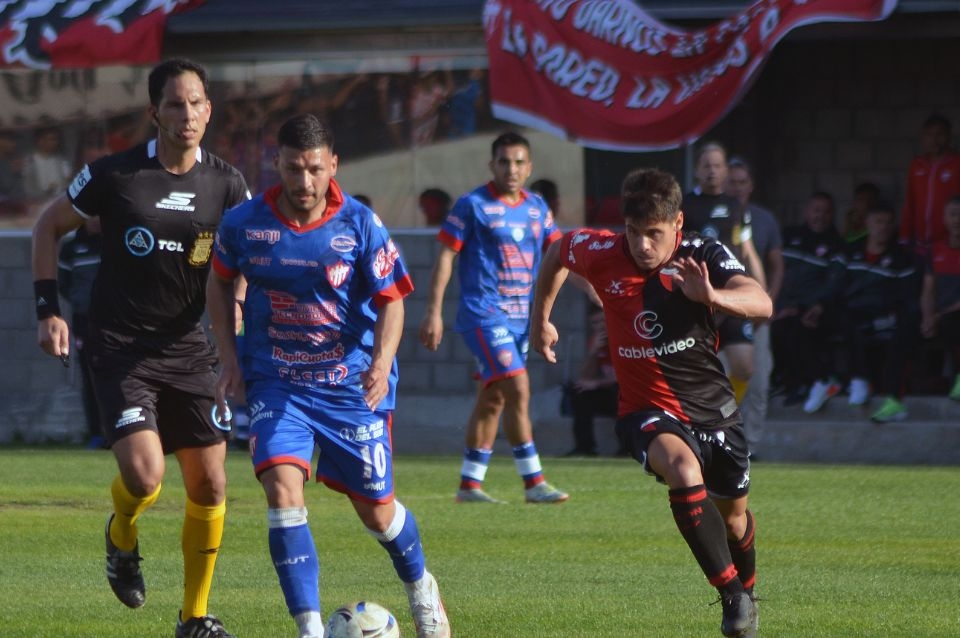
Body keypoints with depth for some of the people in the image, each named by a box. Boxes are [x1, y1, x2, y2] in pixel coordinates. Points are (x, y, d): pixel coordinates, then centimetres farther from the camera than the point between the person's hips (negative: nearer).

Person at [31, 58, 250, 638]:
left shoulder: (226, 184, 0)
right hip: (122, 351, -4)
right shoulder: (115, 175, -8)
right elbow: (49, 227, 6)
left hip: (189, 351, 4)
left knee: (210, 486, 1)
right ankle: (122, 536, 16)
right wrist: (49, 309, -2)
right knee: (144, 475, -21)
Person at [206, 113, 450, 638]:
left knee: (375, 510, 8)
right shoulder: (244, 224, -8)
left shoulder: (360, 225, -11)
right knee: (282, 488, -21)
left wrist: (382, 363, -22)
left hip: (351, 384, -1)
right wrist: (229, 356, 1)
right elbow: (219, 282, 10)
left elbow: (391, 301, -6)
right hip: (276, 385, 1)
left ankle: (421, 590, 40)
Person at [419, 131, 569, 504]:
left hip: (520, 318, 7)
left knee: (493, 399, 11)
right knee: (518, 390, -17)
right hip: (484, 315, -7)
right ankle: (534, 483, -16)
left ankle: (469, 484, 18)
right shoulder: (473, 205, -7)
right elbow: (445, 256, -5)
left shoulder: (537, 207, 10)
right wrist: (433, 312, -9)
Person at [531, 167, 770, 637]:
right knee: (683, 469, -34)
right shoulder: (602, 254, -11)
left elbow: (761, 304, -30)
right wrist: (540, 320, 19)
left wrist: (713, 296, -50)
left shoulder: (702, 255, -15)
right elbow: (558, 251, 13)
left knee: (733, 515, 17)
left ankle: (746, 593, 50)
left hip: (713, 405, 1)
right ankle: (731, 595, -27)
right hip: (648, 410, -1)